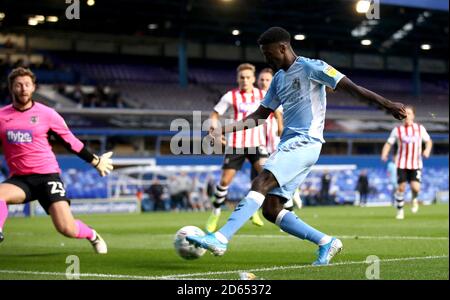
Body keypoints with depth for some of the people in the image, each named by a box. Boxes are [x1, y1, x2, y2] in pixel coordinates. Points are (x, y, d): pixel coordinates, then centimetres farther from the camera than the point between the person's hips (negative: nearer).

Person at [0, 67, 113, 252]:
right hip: (19, 179, 2)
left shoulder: (46, 114, -1)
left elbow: (70, 141, 10)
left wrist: (95, 161, 14)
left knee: (67, 229, -11)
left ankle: (92, 236, 21)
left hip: (47, 176, -2)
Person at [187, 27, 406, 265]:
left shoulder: (311, 67, -2)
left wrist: (386, 104, -17)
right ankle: (326, 243, 6)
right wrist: (224, 130, 18)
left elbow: (350, 87, -8)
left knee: (260, 183, -25)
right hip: (289, 144, 9)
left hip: (305, 143, -9)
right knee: (270, 209, 0)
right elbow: (260, 115, 27)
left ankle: (220, 239, -36)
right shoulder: (279, 79, 22)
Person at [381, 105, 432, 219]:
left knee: (415, 187, -15)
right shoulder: (397, 130, 2)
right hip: (402, 164, 0)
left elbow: (428, 141, 16)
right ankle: (400, 210, 15)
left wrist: (427, 150, -6)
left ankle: (414, 199, 20)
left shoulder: (420, 128, 6)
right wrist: (384, 154, -17)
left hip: (416, 164, 0)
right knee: (401, 187, -4)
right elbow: (388, 144, 2)